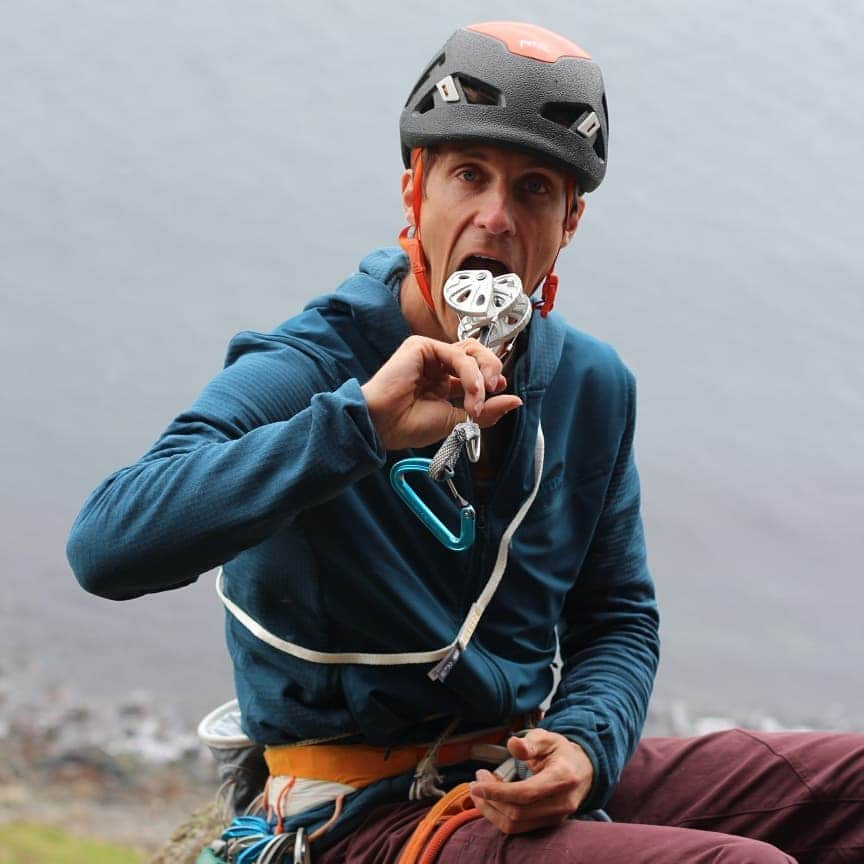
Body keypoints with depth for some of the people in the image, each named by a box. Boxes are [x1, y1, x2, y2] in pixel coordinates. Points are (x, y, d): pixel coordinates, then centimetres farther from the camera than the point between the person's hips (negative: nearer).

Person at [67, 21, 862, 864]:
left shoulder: (593, 385, 6)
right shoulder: (303, 372, -13)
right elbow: (107, 546, -28)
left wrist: (584, 745, -9)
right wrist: (360, 422, -33)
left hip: (533, 783, 7)